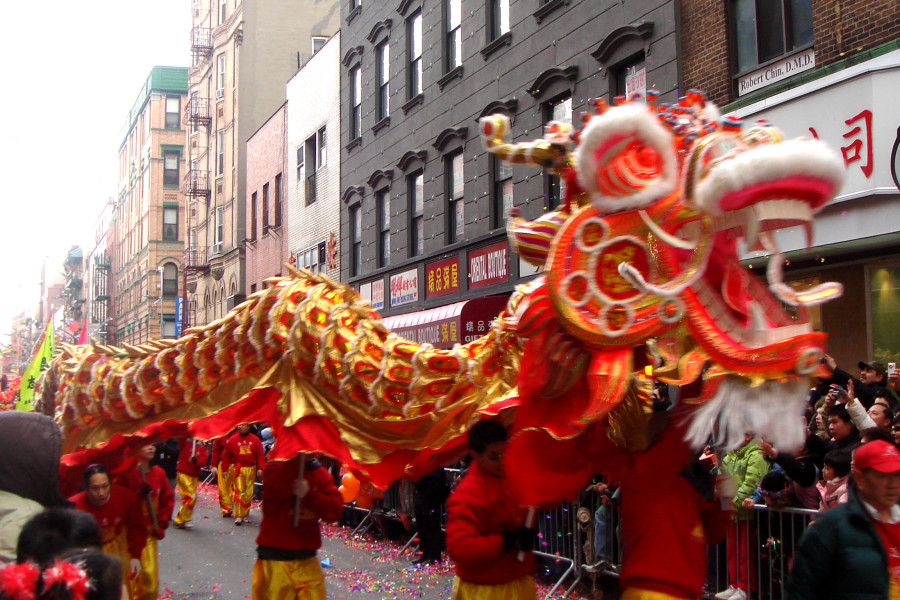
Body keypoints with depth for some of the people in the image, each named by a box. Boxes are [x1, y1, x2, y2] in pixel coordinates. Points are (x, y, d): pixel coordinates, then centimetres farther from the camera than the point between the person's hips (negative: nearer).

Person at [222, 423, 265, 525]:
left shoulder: (255, 440, 5)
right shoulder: (232, 440, 3)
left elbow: (260, 455, 5)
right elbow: (226, 455, 7)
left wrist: (260, 468, -2)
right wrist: (225, 469, 5)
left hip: (250, 469, 2)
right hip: (238, 469, -2)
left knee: (248, 494, 6)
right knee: (238, 492, -9)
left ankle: (245, 515, 17)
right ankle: (238, 516, -8)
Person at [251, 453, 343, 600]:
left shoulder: (321, 473, 7)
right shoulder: (275, 467, -3)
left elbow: (335, 511, -3)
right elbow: (277, 489, -27)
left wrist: (309, 494, -16)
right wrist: (298, 456, -27)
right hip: (274, 557, -3)